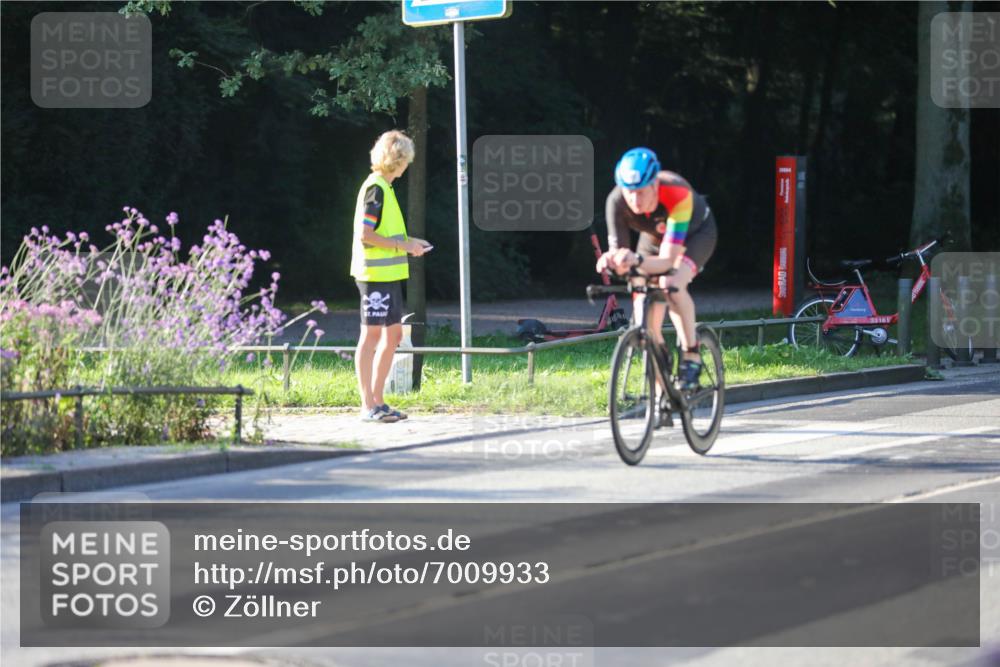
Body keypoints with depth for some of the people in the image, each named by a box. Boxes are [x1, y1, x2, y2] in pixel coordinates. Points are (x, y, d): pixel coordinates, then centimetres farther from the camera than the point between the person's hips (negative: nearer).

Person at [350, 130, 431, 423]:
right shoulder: (376, 188, -14)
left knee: (393, 335, 11)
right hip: (375, 274, -10)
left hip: (388, 275, 10)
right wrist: (403, 246, -15)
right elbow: (365, 235, -20)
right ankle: (368, 406, -4)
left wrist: (408, 242, 15)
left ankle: (377, 401, 16)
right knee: (372, 335, -6)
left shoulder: (383, 187, 16)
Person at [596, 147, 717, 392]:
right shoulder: (617, 201, -32)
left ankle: (691, 356, -18)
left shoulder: (678, 194, -42)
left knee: (672, 283, -35)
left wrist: (637, 261, -65)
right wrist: (610, 261, -54)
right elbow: (617, 249, -29)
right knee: (646, 321, -9)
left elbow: (667, 260, -45)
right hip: (655, 237, 4)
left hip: (696, 232, -4)